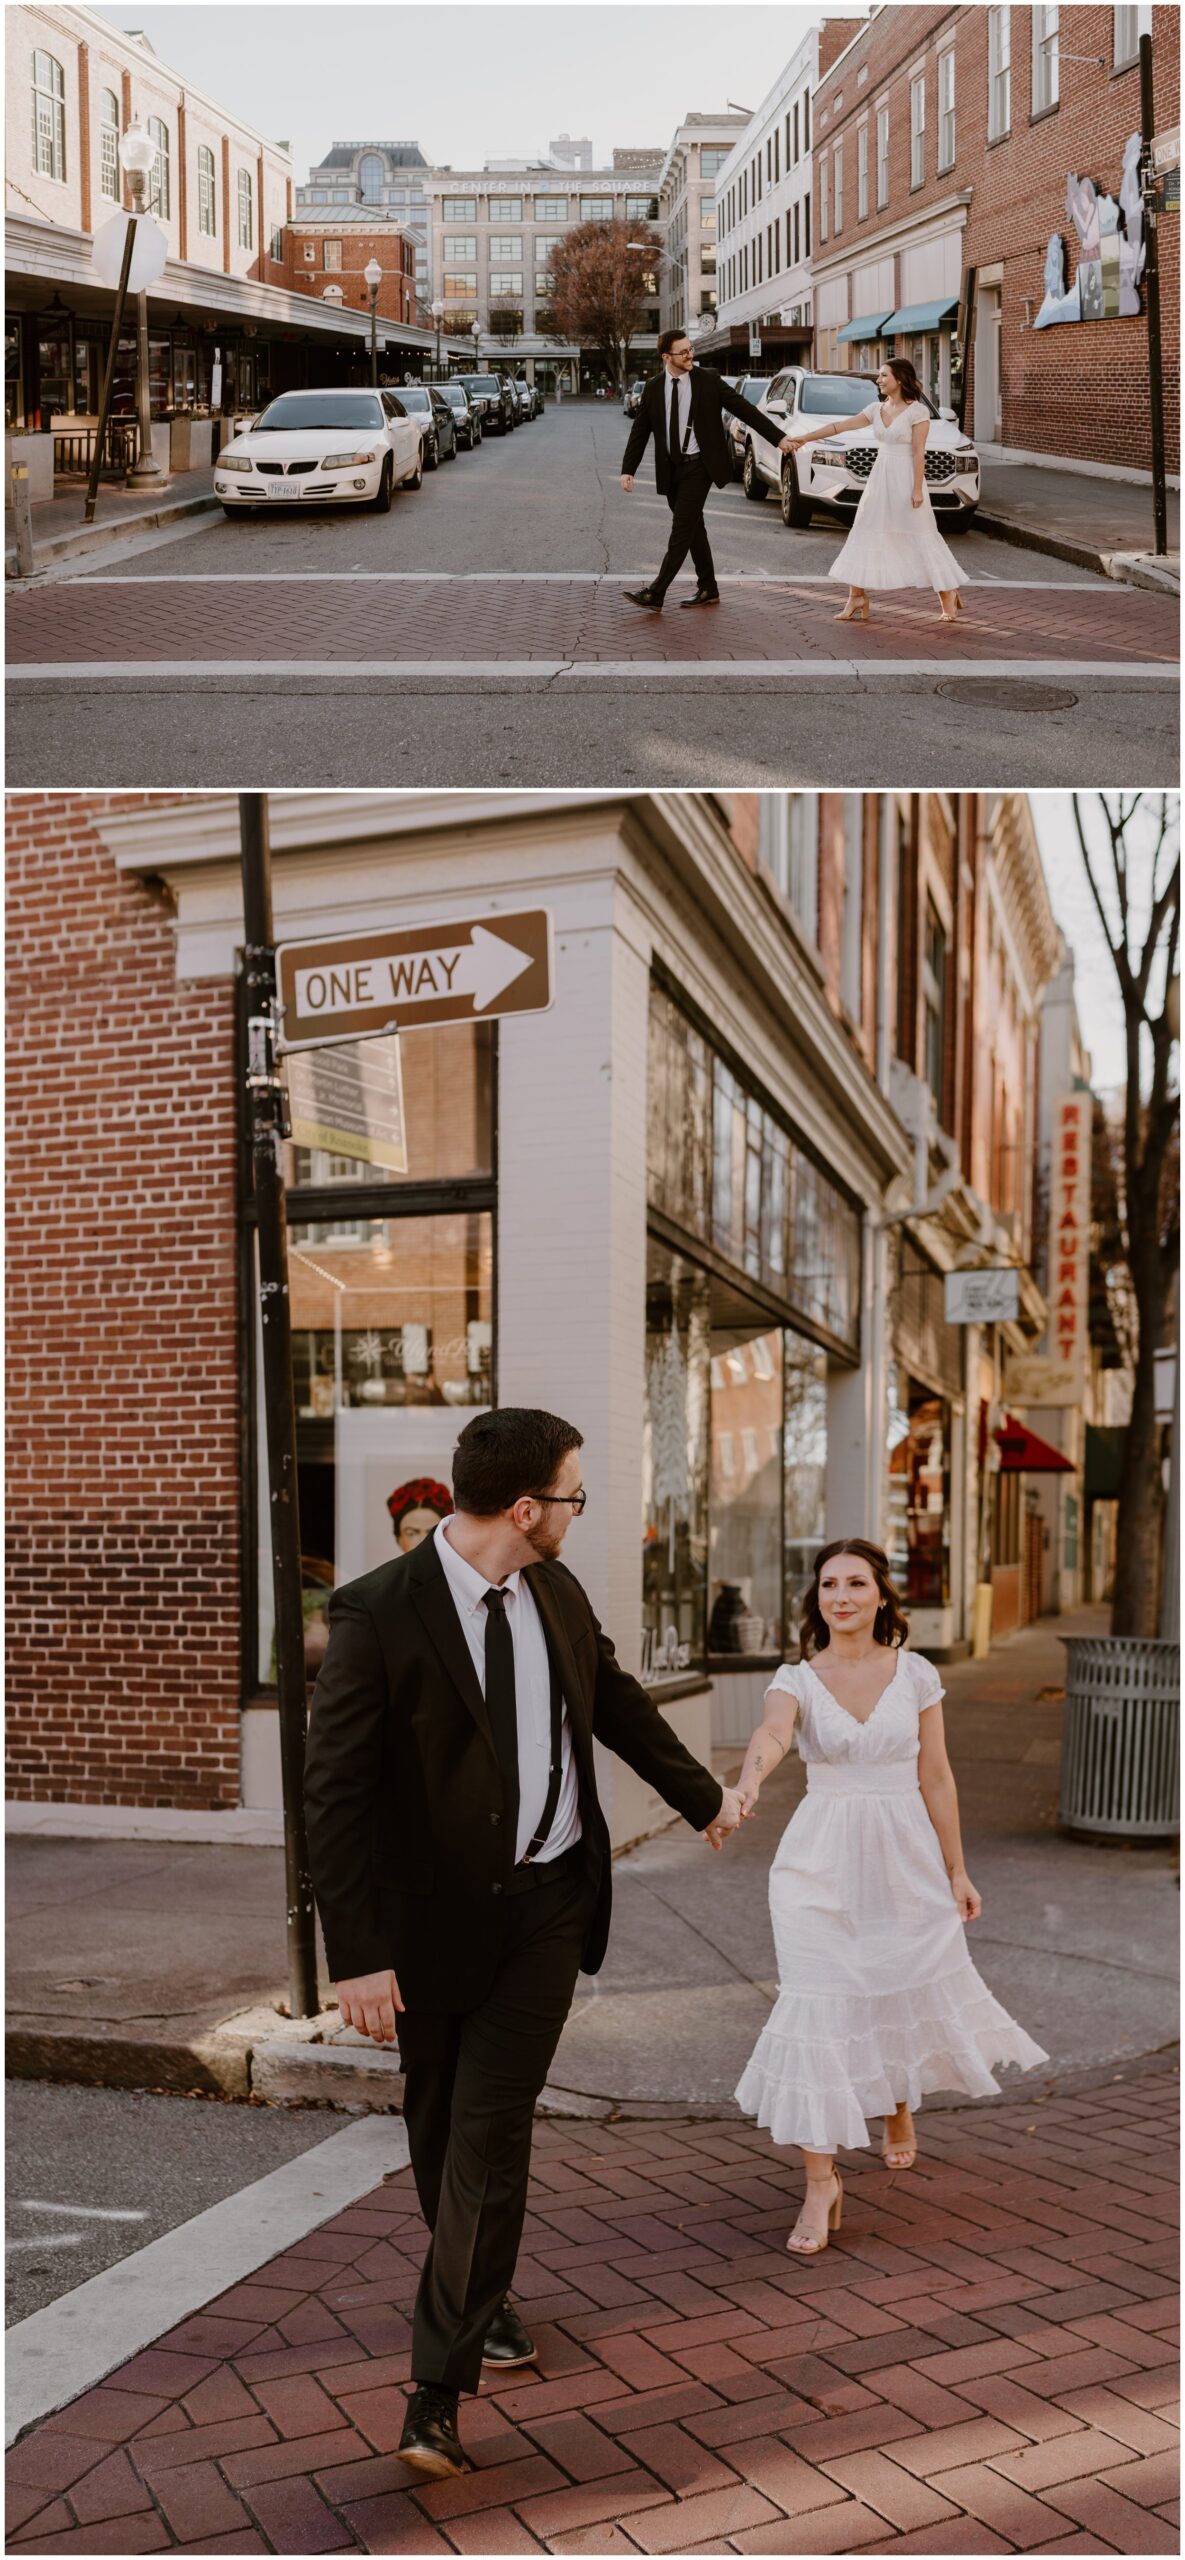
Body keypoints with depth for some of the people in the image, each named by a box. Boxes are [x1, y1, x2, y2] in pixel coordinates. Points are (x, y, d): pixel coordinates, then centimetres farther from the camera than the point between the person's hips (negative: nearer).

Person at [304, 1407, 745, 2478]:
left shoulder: (555, 1592, 1)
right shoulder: (379, 1612, -18)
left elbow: (618, 1701, 20)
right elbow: (336, 1790, -18)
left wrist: (703, 1796, 33)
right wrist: (358, 1956, -22)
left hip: (548, 1901, 3)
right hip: (432, 1915, -3)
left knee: (490, 2135, -5)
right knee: (440, 2132, 15)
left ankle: (439, 2388, 1)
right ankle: (480, 2299, 42)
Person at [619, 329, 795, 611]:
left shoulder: (709, 382, -5)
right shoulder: (653, 387, 3)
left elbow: (745, 409, -2)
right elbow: (640, 431, 7)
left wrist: (778, 438, -5)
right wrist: (628, 469, -1)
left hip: (698, 465, -4)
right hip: (670, 468, 4)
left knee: (682, 527, -12)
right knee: (693, 528, 11)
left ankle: (655, 594, -16)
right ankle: (708, 589, 22)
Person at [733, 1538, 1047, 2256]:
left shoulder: (916, 1675, -1)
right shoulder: (798, 1679, -5)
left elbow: (936, 1777, 4)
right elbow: (773, 1733, -27)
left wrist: (957, 1870, 6)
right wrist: (750, 1780, -49)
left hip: (906, 1856, 2)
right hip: (822, 1864, -1)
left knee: (908, 1991, 14)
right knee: (818, 2008, -8)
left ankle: (900, 2106, 48)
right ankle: (822, 2182, 0)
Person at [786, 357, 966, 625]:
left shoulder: (917, 411, -9)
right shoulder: (877, 409, 9)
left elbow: (918, 453, -12)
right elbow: (840, 426, 8)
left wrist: (917, 489, -17)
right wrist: (804, 438, 4)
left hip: (905, 479, -7)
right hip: (880, 479, 7)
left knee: (921, 537, -3)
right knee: (864, 535, 2)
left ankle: (949, 595, 9)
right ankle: (857, 601, 4)